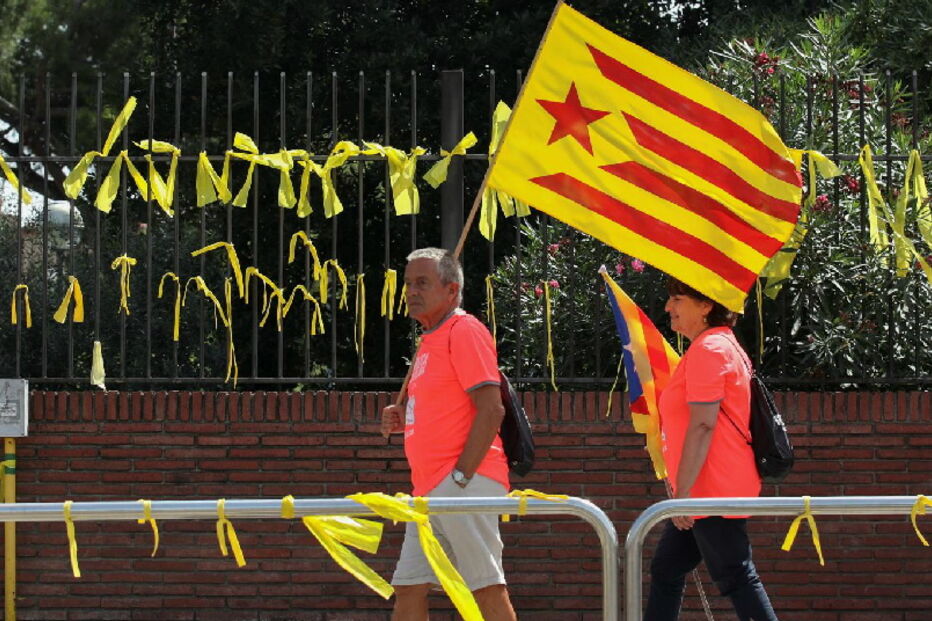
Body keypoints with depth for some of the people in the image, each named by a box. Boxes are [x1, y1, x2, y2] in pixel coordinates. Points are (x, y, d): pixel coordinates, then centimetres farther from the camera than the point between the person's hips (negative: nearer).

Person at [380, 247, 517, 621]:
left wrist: (460, 477, -20)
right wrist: (406, 420, 10)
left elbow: (491, 410, -16)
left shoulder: (464, 332, -8)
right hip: (431, 488, 10)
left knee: (486, 588, -10)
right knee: (408, 589, 7)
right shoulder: (431, 339, 21)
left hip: (465, 487, -10)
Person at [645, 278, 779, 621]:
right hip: (717, 489, 11)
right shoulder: (720, 345, 18)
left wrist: (682, 491, -22)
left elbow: (702, 426, -22)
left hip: (714, 491, -11)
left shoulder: (708, 349, -15)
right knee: (665, 572, 13)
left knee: (736, 579, -8)